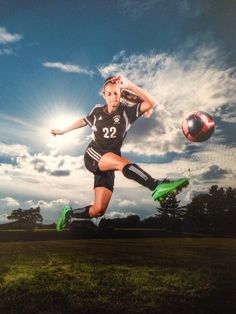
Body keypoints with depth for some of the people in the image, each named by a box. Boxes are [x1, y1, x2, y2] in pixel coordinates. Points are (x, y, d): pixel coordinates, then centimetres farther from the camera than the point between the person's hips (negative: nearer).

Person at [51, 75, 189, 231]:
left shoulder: (127, 111, -1)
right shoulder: (98, 110, 5)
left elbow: (151, 103, -17)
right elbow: (83, 121, 25)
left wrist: (129, 85, -24)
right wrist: (62, 131, 35)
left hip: (109, 164, 1)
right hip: (93, 156, -1)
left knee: (98, 210, -4)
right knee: (123, 162, -35)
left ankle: (69, 213, 20)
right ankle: (157, 186, -52)